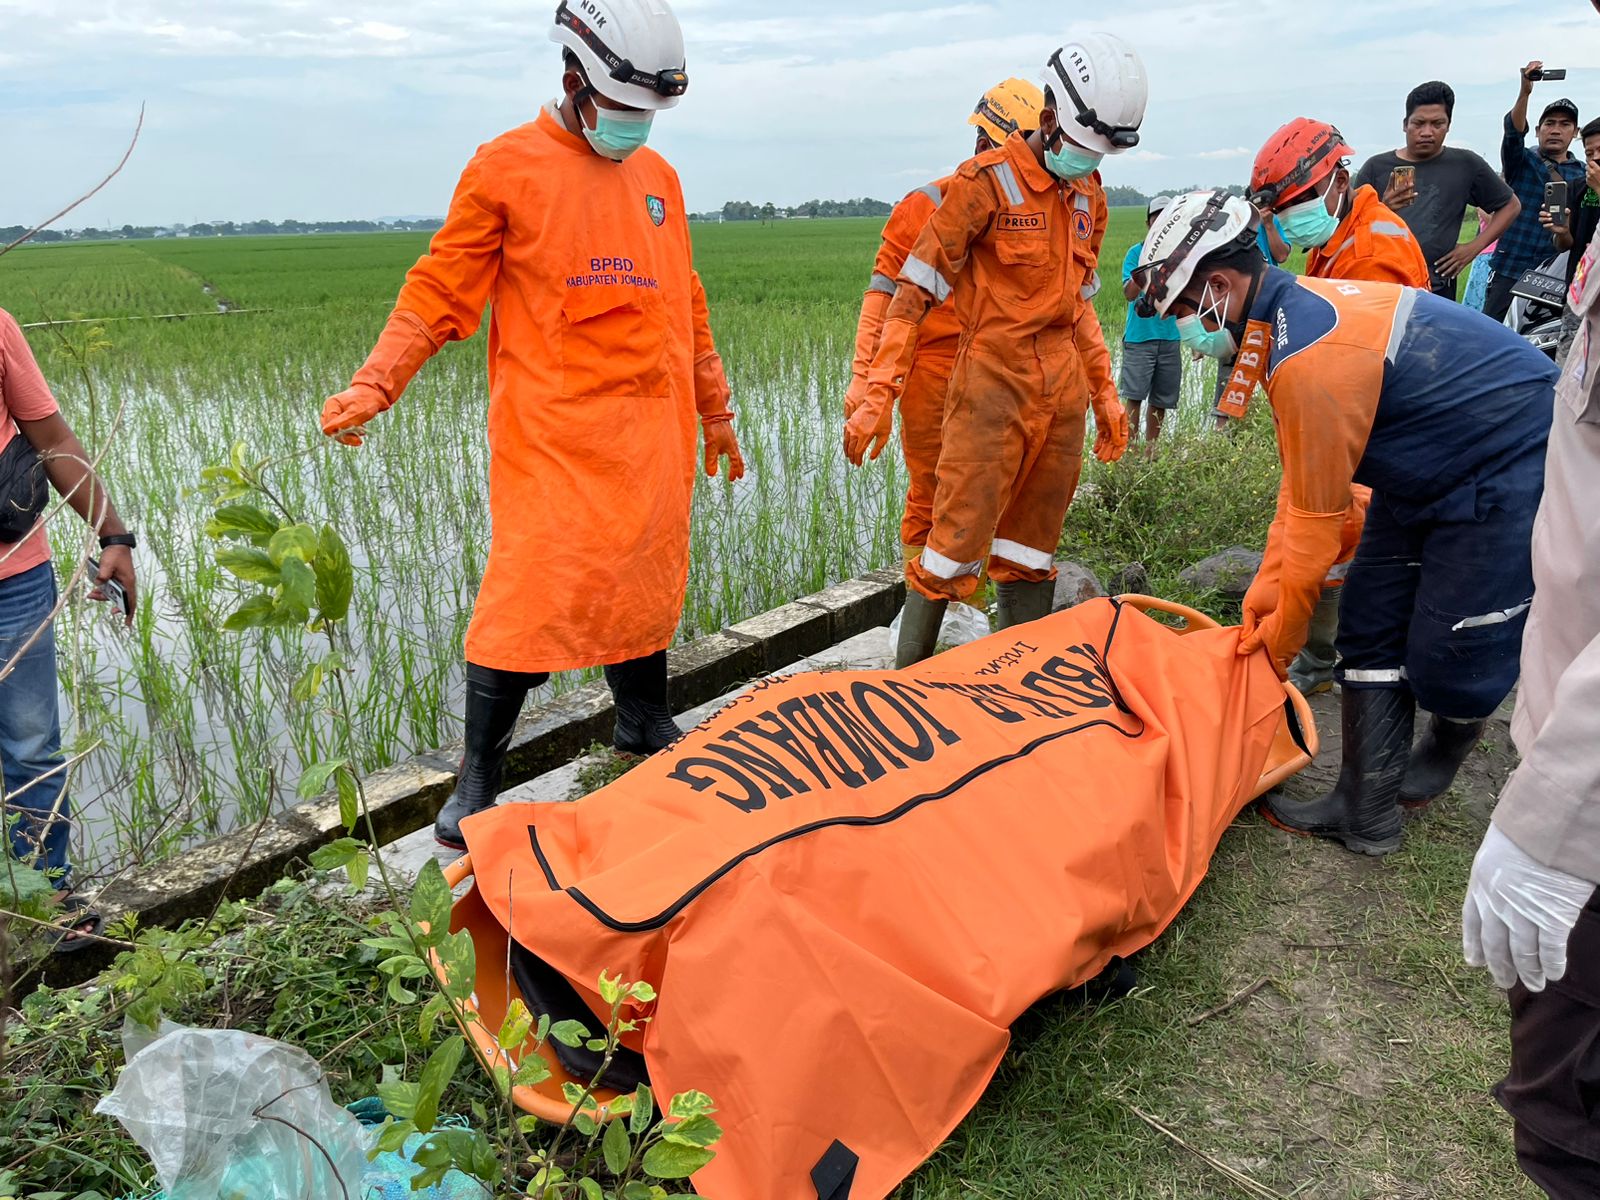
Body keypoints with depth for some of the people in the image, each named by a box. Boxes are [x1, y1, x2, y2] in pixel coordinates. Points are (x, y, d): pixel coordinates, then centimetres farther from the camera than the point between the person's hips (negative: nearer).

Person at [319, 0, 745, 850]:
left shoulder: (658, 177, 16)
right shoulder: (509, 166, 0)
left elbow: (686, 306, 23)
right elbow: (440, 290, -1)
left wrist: (714, 409, 26)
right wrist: (374, 384, -14)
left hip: (650, 429, 5)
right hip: (553, 433, -5)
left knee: (646, 578, 11)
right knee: (532, 591, -9)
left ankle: (643, 724, 33)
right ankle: (478, 778, 4)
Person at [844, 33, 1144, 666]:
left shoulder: (1089, 195, 13)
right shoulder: (987, 181, -8)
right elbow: (915, 289, -9)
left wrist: (1104, 392, 22)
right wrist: (878, 395, -16)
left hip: (1062, 393, 7)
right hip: (993, 385, -6)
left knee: (1032, 548, 12)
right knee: (958, 540, -7)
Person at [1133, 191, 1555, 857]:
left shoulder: (1309, 359, -31)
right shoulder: (1298, 302, 0)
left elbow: (1318, 516, -21)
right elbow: (1304, 476, 4)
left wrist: (1284, 634, -8)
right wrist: (1268, 584, 3)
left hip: (1511, 472, -10)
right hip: (1429, 469, 10)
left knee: (1446, 655, -2)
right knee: (1370, 627, 7)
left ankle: (1447, 745, 33)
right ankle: (1367, 810, 14)